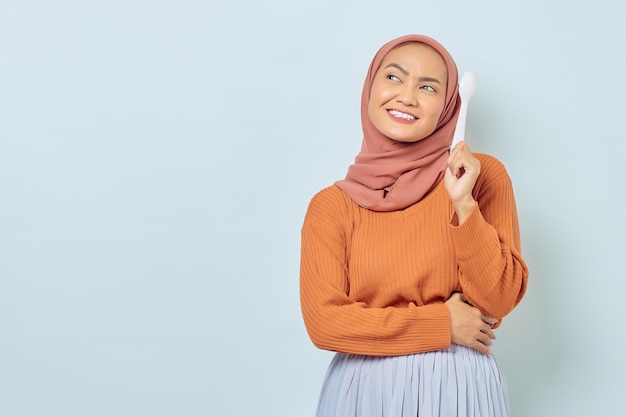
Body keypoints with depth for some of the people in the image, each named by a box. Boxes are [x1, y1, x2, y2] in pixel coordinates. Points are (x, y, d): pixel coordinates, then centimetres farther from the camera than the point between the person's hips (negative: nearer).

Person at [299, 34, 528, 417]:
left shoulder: (484, 175, -4)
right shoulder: (331, 205, -4)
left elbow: (499, 301, -7)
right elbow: (324, 321, -10)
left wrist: (464, 203, -19)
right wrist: (441, 325, -10)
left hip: (458, 386, 0)